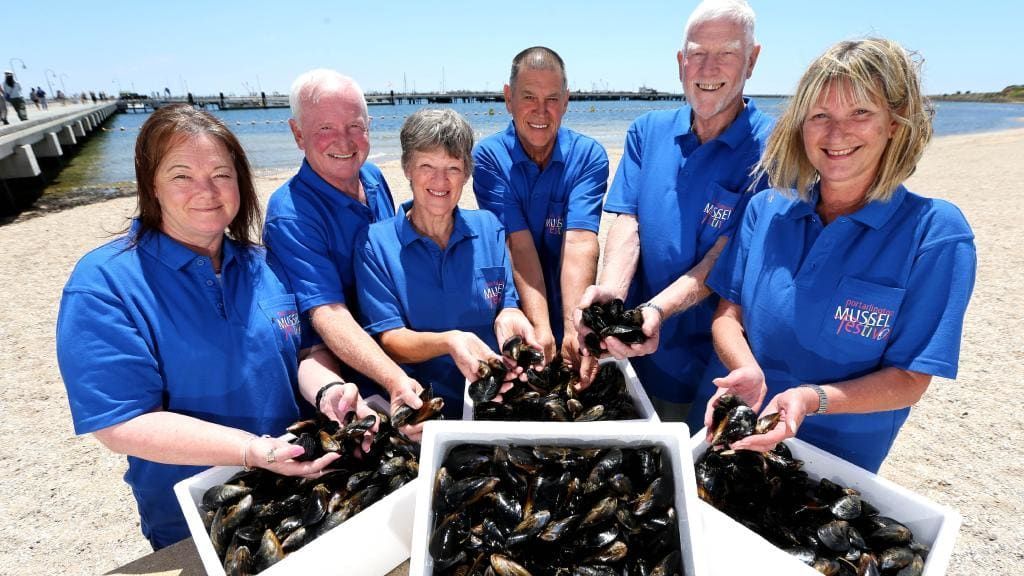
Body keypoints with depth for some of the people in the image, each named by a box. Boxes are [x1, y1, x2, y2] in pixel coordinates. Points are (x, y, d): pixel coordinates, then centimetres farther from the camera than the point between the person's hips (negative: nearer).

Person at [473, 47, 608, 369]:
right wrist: (540, 329, -25)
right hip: (514, 321, 0)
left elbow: (579, 243, -17)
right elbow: (519, 245, -15)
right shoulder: (488, 157, -5)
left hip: (570, 318, 1)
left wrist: (574, 328, -29)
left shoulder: (588, 156, -4)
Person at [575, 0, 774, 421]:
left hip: (709, 365, -3)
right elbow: (628, 221, -7)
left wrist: (657, 309, -34)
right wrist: (611, 292, -26)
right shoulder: (647, 132, 2)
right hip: (632, 352, 4)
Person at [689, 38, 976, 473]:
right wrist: (748, 371, -23)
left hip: (836, 456, -2)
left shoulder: (934, 233, -13)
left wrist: (814, 399, -30)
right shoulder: (767, 209, -4)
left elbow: (909, 380, -12)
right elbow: (728, 312, -3)